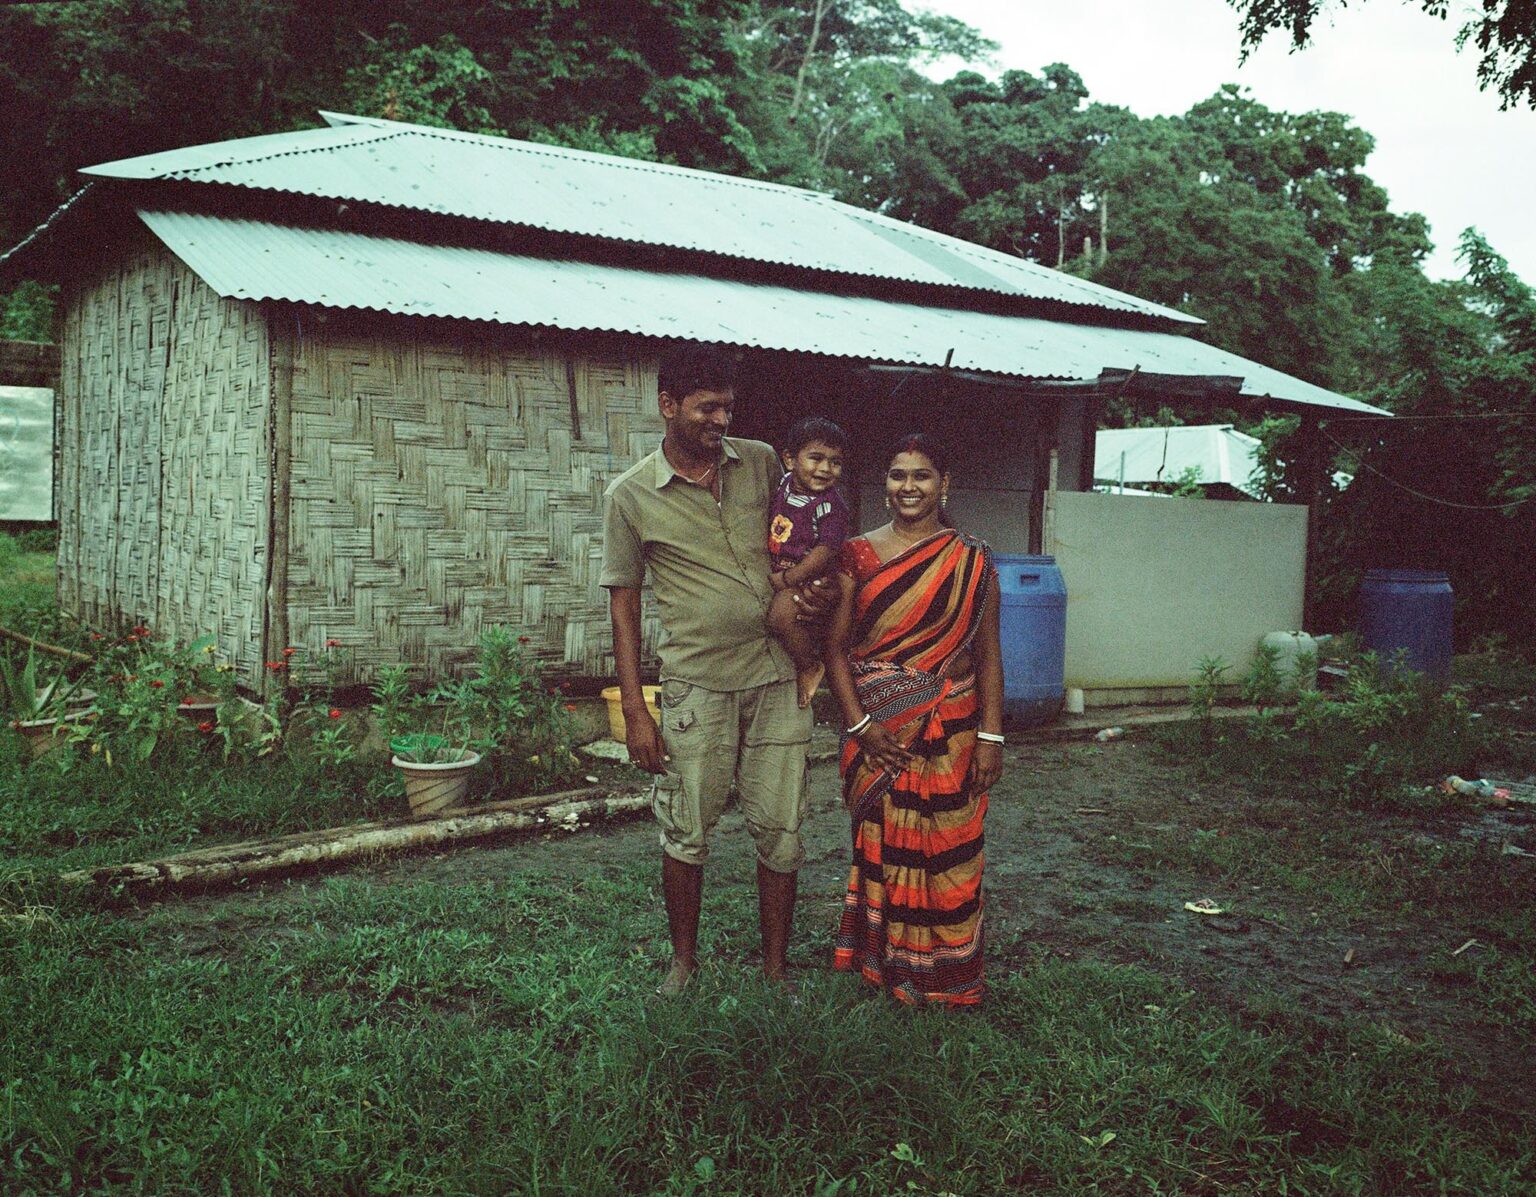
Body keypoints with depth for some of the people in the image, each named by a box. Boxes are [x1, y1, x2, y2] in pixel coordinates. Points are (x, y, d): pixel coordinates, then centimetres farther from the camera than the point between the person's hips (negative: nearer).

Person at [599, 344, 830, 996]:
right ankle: (683, 959, 30)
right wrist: (634, 710, -4)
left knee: (781, 833, 6)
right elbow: (624, 607, 1)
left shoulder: (762, 461, 4)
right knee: (685, 833, 7)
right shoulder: (630, 496, -3)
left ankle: (775, 970, 23)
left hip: (777, 677, 2)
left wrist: (818, 591, -3)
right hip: (697, 684, -2)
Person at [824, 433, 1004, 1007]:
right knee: (883, 845, 5)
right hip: (877, 731, 0)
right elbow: (835, 647, 0)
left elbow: (988, 655, 3)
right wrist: (859, 723, -10)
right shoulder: (857, 554, 2)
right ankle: (887, 965, 21)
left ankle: (948, 976, 20)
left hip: (951, 732, 0)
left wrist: (991, 736, -4)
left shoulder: (973, 562, 3)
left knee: (948, 850, 5)